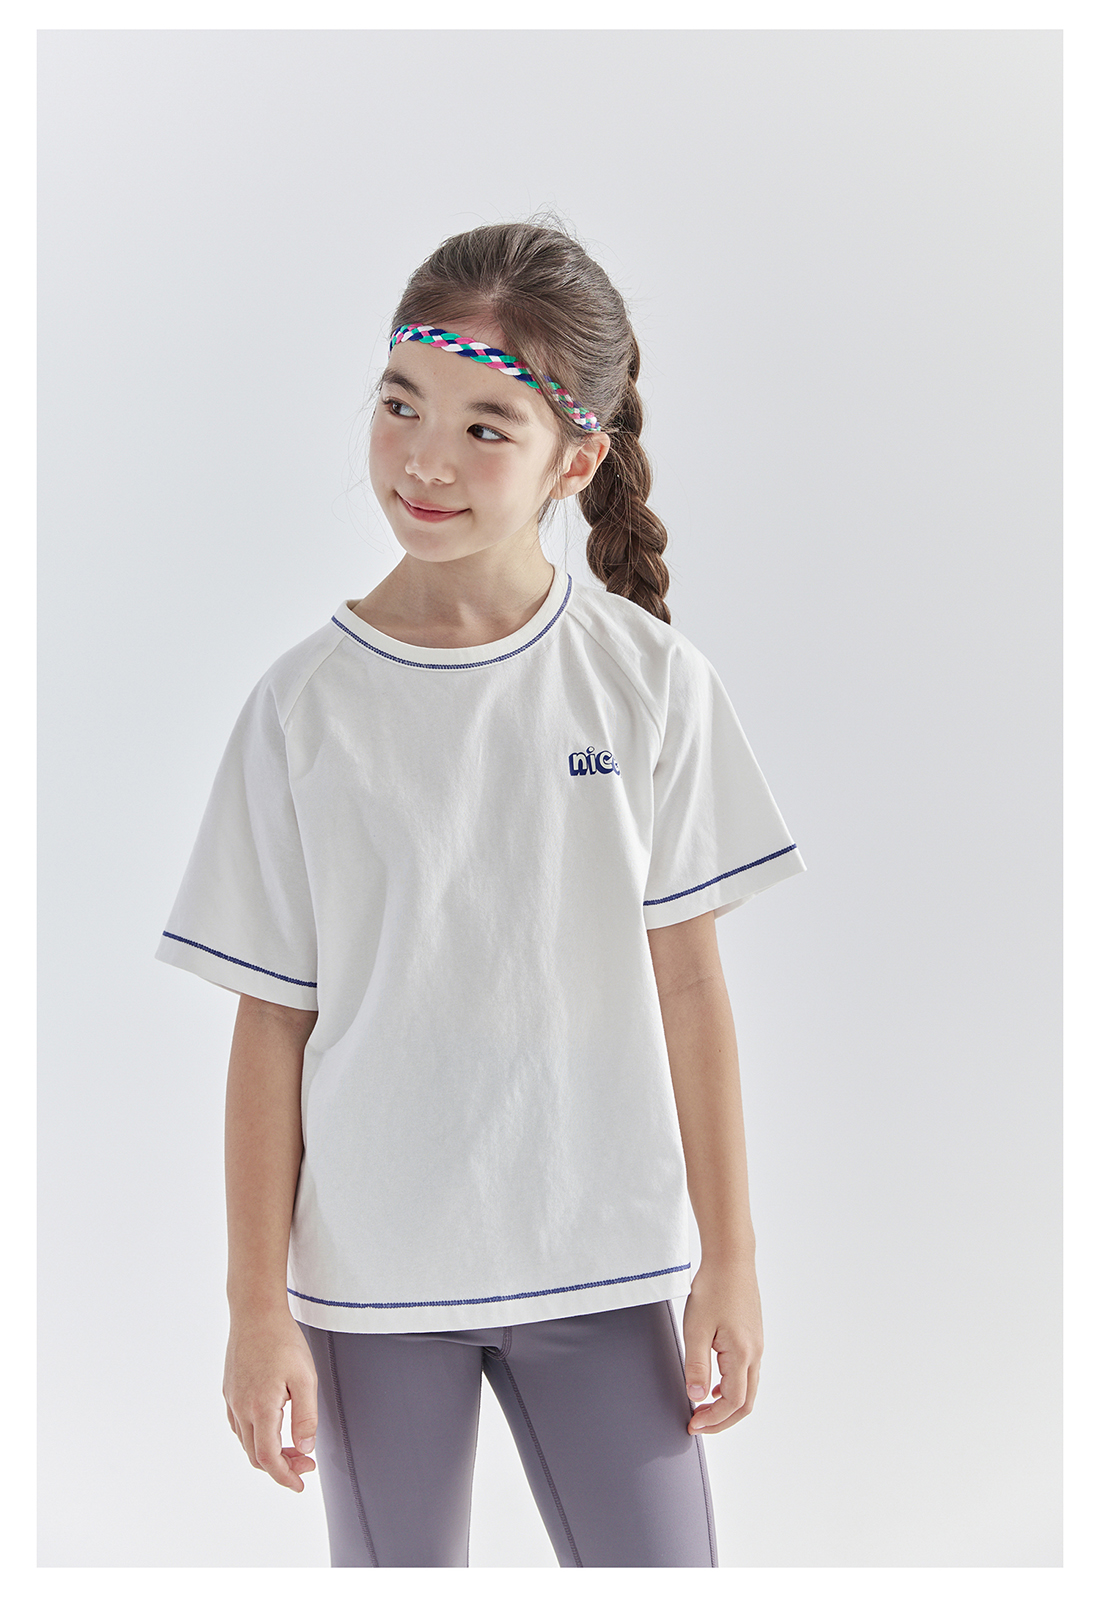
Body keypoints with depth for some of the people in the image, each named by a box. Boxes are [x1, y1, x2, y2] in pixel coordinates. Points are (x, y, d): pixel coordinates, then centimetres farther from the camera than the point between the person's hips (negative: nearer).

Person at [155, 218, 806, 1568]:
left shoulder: (649, 679, -4)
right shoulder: (306, 706, -6)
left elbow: (686, 980, 0)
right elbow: (271, 1023, -3)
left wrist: (729, 1260, 2)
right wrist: (256, 1307, -2)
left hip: (601, 1261, 1)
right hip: (371, 1269, 0)